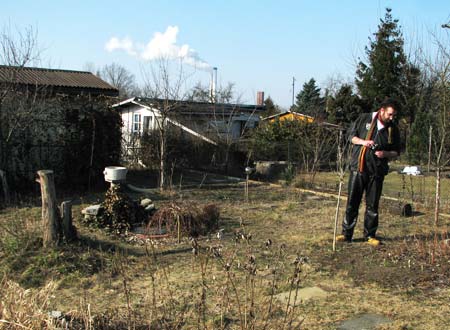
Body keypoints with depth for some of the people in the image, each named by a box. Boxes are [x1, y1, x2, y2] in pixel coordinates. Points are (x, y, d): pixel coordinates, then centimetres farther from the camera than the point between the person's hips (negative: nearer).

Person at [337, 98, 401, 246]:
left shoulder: (393, 129, 5)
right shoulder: (364, 119, 0)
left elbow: (396, 152, 10)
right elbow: (351, 135, 6)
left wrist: (386, 154, -11)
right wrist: (363, 141, -13)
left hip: (377, 171, 1)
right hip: (358, 168, -1)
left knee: (372, 205, 6)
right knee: (352, 202, 2)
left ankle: (370, 235, 18)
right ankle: (346, 234, 9)